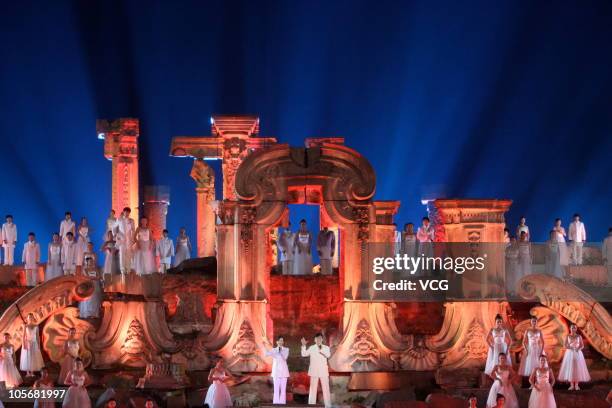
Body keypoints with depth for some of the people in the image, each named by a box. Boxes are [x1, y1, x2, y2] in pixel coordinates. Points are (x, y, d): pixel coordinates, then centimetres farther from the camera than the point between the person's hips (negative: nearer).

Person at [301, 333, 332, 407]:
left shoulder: (326, 348, 4)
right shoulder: (311, 348, 5)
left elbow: (328, 355, -15)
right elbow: (304, 354, -3)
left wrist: (321, 351, -31)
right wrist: (303, 345, -14)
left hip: (323, 371, 0)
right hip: (314, 371, 0)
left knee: (326, 388, 0)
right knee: (313, 388, 1)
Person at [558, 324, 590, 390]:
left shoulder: (579, 336, 3)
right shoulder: (568, 336, 4)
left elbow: (582, 345, 1)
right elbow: (565, 346, -1)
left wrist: (579, 348, -19)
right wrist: (570, 347, -21)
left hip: (577, 354, 0)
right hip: (569, 353, 0)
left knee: (577, 368, -3)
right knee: (569, 368, -3)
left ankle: (576, 385, 4)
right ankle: (571, 385, 4)